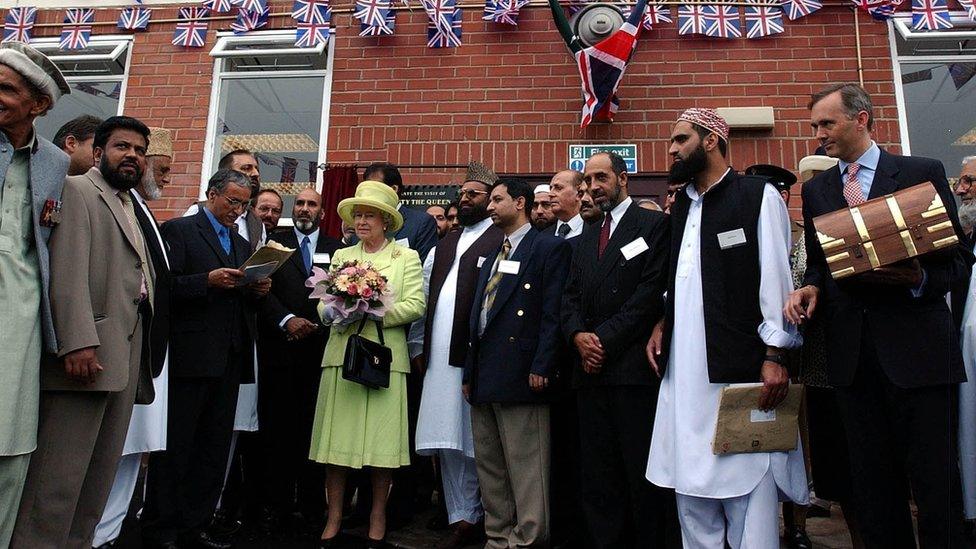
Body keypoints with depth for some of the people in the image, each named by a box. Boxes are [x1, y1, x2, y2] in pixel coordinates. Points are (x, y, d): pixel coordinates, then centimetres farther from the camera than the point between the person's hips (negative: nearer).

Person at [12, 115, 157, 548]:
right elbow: (68, 271, -13)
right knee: (61, 473, -4)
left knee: (102, 473, 10)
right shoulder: (77, 191, 0)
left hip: (126, 357, 8)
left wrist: (140, 357, 14)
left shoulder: (132, 209, 24)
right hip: (87, 352, -8)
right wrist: (78, 342, -22)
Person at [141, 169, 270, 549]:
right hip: (189, 355, -6)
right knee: (175, 446, 2)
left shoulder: (242, 244, 20)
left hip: (230, 359, 7)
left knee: (215, 446, 10)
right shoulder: (178, 230, 0)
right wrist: (208, 281, -22)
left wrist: (258, 291, 1)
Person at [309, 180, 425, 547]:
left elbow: (416, 306, -4)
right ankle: (334, 517, 16)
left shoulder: (406, 257, 8)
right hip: (341, 354, 3)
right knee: (337, 438, 3)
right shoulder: (341, 256, 17)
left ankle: (378, 518, 15)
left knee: (382, 441, 0)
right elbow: (323, 305, 9)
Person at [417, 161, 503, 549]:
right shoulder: (446, 244, 21)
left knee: (479, 443, 2)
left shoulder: (501, 241, -3)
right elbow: (426, 295, 19)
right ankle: (462, 518, 24)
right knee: (448, 442, 11)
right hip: (440, 357, 7)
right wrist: (421, 346, 12)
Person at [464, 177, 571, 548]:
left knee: (526, 470, -3)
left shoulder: (550, 248, -2)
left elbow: (552, 312, -11)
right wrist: (470, 372, 16)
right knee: (489, 469, 15)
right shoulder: (492, 258, 22)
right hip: (485, 378, 9)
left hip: (521, 374, -8)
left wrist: (541, 367, -18)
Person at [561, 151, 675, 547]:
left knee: (642, 475, 2)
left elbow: (652, 291, -10)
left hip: (634, 367, -6)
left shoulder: (654, 225, 1)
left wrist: (605, 339, -12)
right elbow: (571, 296, 14)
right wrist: (578, 335, -5)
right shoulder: (586, 238, 21)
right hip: (591, 370, 6)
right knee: (597, 478, 10)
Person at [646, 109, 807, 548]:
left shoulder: (758, 195, -1)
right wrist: (663, 323, 7)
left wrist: (774, 356, -14)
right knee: (692, 488, 12)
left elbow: (776, 278, -7)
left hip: (739, 367, -6)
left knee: (747, 484, -2)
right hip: (684, 369, 7)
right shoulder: (681, 206, 19)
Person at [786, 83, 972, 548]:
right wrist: (810, 287, -3)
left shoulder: (923, 172, 3)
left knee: (936, 484, 2)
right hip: (850, 351, 3)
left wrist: (919, 278, -19)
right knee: (871, 485, 11)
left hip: (915, 347, -3)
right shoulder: (816, 189, 13)